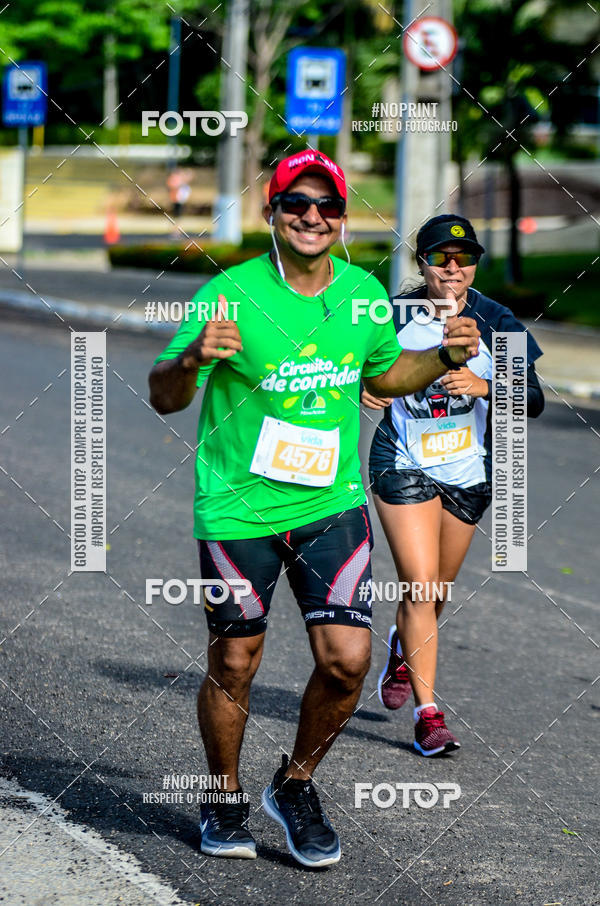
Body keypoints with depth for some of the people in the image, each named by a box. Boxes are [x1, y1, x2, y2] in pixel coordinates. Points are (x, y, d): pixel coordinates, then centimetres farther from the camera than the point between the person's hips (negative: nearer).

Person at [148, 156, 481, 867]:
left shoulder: (364, 294, 1)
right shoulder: (231, 295, -13)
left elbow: (384, 373, 20)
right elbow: (164, 398, -10)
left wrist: (446, 357, 2)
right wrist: (191, 359, -32)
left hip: (331, 504, 3)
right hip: (238, 508, -3)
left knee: (347, 659, -7)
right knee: (233, 667, 7)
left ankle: (295, 786, 19)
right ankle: (225, 798, 32)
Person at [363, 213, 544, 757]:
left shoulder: (495, 323, -9)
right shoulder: (393, 318, -10)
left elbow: (534, 401, -12)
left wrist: (485, 386, -31)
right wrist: (363, 387, -20)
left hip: (470, 472, 2)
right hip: (404, 465, -2)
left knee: (436, 591, 16)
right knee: (422, 589, -12)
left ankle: (402, 649, 49)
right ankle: (427, 712, -5)